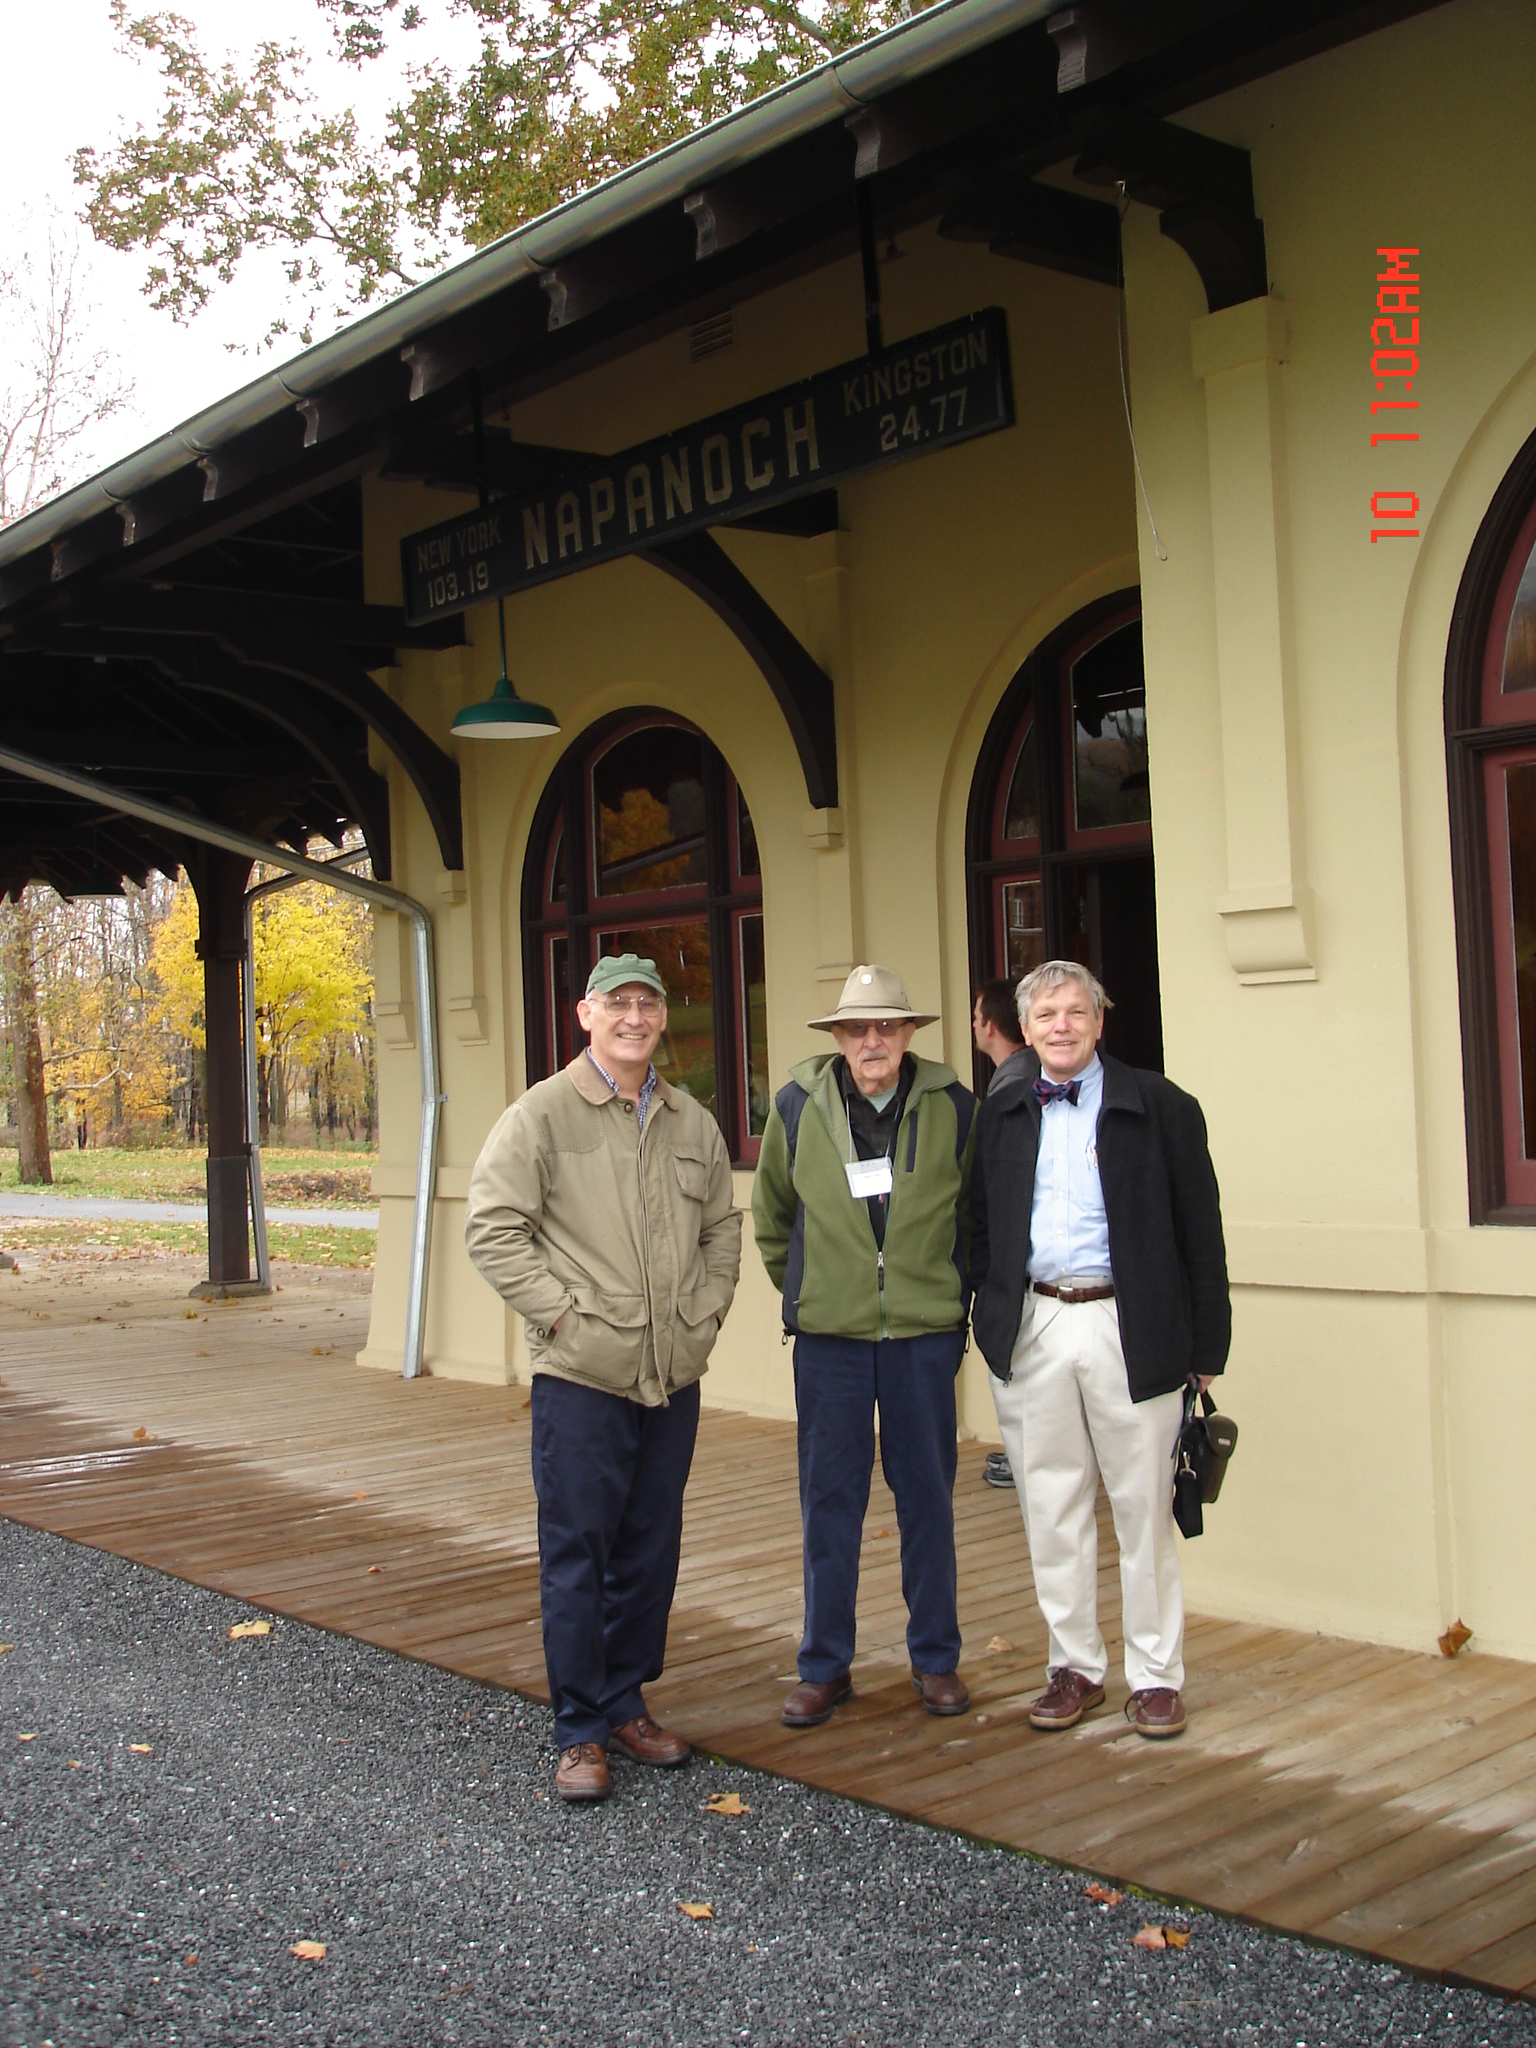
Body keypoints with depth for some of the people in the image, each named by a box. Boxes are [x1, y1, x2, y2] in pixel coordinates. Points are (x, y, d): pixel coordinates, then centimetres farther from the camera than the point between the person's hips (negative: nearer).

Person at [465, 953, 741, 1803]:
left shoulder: (693, 1124, 11)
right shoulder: (543, 1114, -4)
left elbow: (722, 1226, 21)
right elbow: (492, 1227, -7)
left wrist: (706, 1310, 8)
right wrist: (559, 1311, -12)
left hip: (673, 1375, 5)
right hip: (581, 1376, -5)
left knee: (650, 1549, 12)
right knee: (576, 1550, 0)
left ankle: (627, 1705, 26)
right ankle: (580, 1732, 11)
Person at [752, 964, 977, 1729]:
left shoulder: (953, 1107, -1)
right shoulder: (797, 1107, -1)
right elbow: (770, 1213, 14)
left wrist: (957, 1297, 11)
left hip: (925, 1334, 0)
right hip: (829, 1336, 0)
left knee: (928, 1499, 8)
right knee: (829, 1502, 6)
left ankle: (935, 1659, 22)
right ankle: (824, 1666, 17)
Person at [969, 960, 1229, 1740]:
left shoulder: (1159, 1107, 0)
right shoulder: (1001, 1114, 9)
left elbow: (1199, 1231, 0)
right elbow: (980, 1225, 13)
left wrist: (1206, 1345, -2)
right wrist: (988, 1317, 3)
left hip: (1129, 1329, -3)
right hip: (1032, 1329, 3)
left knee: (1143, 1511, 4)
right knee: (1051, 1509, 10)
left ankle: (1155, 1675, 17)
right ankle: (1075, 1666, 23)